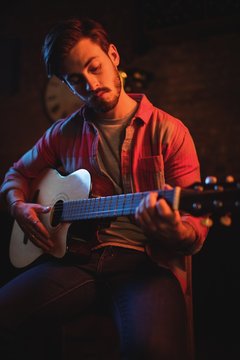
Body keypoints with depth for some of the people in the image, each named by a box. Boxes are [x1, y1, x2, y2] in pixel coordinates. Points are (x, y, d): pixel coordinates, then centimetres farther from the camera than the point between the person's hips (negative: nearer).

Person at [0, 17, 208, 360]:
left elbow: (195, 231, 0)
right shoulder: (65, 133, 14)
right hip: (75, 256, 4)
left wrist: (173, 231, -25)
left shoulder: (168, 131, 2)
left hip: (145, 260, -3)